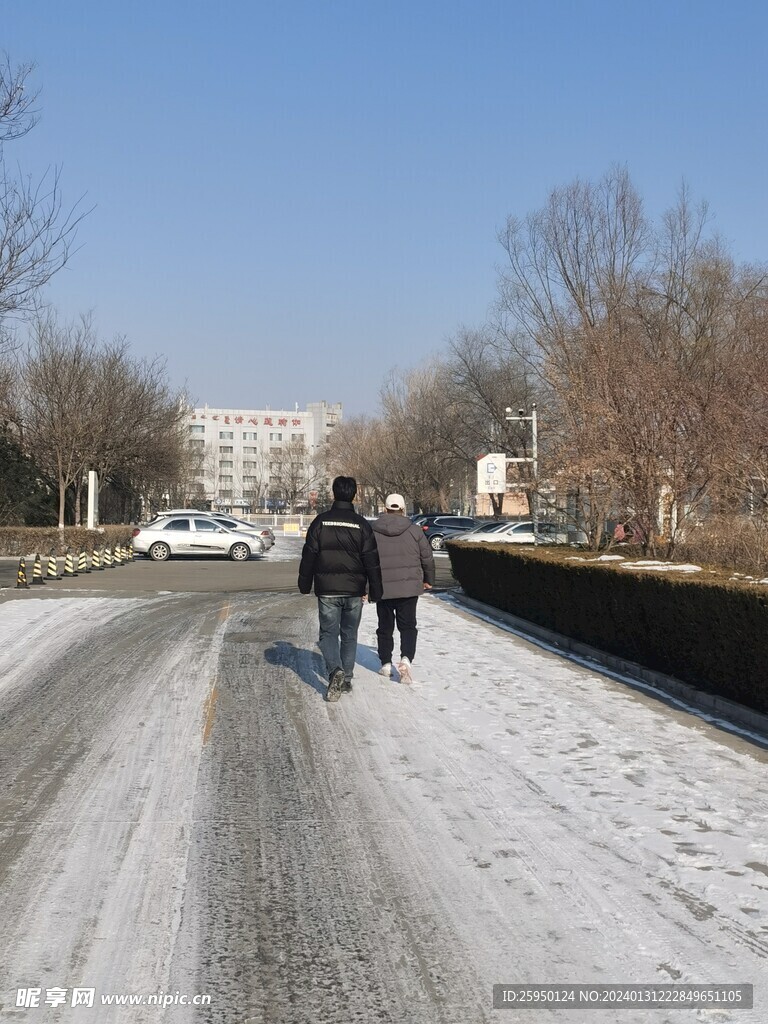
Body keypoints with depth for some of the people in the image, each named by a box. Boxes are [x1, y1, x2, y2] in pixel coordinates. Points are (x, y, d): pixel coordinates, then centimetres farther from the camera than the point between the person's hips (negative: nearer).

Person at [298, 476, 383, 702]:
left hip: (327, 590, -1)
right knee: (349, 635, 14)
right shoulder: (362, 525, -2)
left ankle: (335, 671, -18)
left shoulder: (320, 522, -4)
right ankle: (346, 679, 17)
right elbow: (372, 560, -2)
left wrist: (305, 584, 10)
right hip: (354, 590, 1)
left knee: (329, 633, 5)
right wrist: (374, 590, 5)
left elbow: (308, 555, -1)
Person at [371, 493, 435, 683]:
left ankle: (386, 664, 18)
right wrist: (429, 580, 19)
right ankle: (406, 659, -13)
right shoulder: (414, 530, -2)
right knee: (407, 626, 8)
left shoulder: (372, 532, -1)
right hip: (409, 588, 0)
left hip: (382, 589, 0)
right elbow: (427, 558, 4)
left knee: (385, 628, 14)